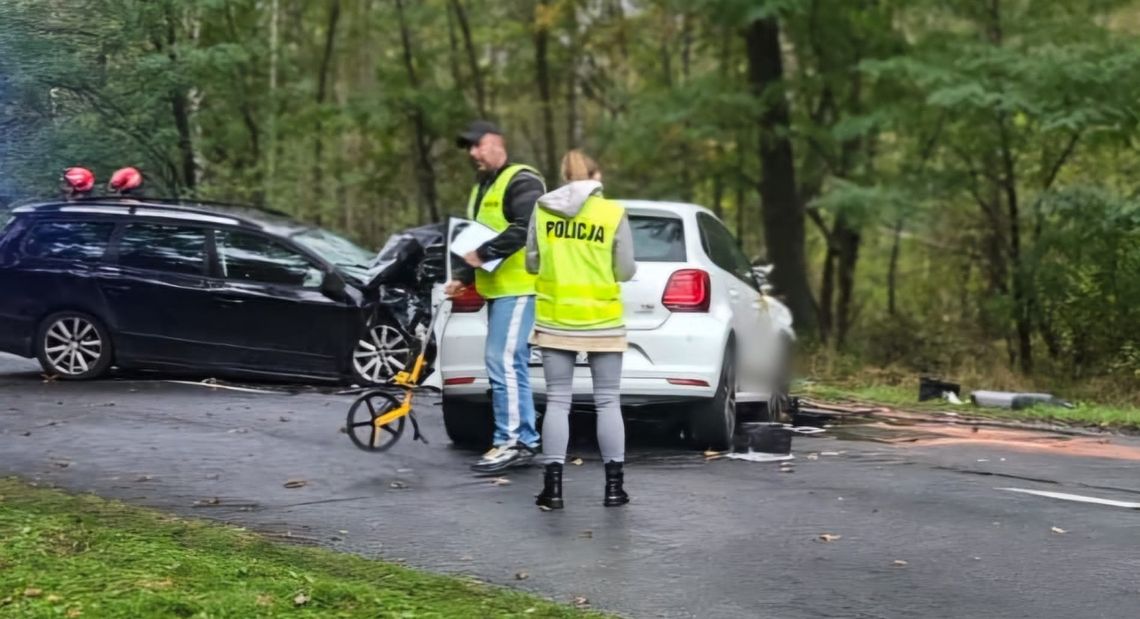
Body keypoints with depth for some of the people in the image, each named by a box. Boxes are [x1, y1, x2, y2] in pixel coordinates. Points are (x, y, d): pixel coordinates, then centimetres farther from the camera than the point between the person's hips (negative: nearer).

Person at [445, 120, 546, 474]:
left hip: (517, 287, -10)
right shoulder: (481, 188, 22)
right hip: (496, 288, 10)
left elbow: (527, 229, -23)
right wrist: (464, 276, 18)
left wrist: (484, 253, -20)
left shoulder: (521, 181, -9)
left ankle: (513, 441, -11)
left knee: (504, 363, -14)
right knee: (510, 366, 10)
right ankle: (525, 441, 15)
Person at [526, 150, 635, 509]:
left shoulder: (542, 210, 0)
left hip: (555, 320, 1)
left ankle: (553, 488, 2)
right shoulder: (613, 213, -6)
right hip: (602, 321, -1)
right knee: (608, 402, 7)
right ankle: (614, 486, 9)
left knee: (557, 401, 6)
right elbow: (626, 271, -3)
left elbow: (532, 264, 5)